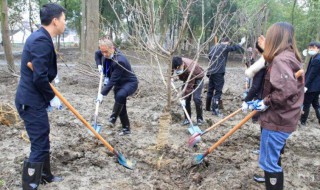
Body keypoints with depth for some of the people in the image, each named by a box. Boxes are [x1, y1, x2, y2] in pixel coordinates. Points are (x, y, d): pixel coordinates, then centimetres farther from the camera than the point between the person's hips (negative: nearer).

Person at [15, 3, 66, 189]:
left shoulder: (39, 37, 12)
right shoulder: (42, 40, -21)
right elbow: (39, 77, -26)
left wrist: (49, 95, 13)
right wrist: (52, 97, -13)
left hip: (33, 99, 10)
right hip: (32, 102, -10)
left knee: (43, 143, 22)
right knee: (40, 146, -2)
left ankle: (45, 175, 39)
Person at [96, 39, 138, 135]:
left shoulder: (119, 61, -33)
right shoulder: (107, 55, -9)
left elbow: (113, 80, -32)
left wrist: (102, 94, -30)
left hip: (130, 83, -9)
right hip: (119, 83, 9)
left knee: (120, 95, -39)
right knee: (121, 107, 10)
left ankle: (113, 118, -23)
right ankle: (126, 128, 23)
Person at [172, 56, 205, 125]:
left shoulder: (190, 69, -41)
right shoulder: (177, 64, -22)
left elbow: (189, 86, -37)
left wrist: (184, 98, -35)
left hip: (198, 78, -6)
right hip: (187, 78, 6)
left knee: (196, 98, -18)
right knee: (186, 98, -4)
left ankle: (199, 118, -3)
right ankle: (187, 118, 5)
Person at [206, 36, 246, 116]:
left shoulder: (213, 47, 17)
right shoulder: (225, 46, -2)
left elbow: (209, 56, 26)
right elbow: (235, 47, 10)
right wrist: (242, 42, 25)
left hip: (210, 71, 7)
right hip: (218, 71, -7)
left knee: (210, 89, 15)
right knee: (218, 90, -6)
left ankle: (208, 107, 24)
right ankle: (215, 109, -11)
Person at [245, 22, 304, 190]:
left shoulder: (280, 60, -21)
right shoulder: (289, 57, 9)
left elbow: (287, 90, -32)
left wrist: (266, 102, -19)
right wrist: (266, 50, 11)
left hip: (277, 120, -10)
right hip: (283, 118, 10)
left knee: (268, 161, 1)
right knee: (274, 158, 26)